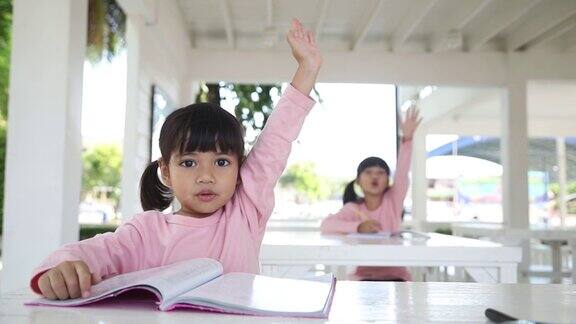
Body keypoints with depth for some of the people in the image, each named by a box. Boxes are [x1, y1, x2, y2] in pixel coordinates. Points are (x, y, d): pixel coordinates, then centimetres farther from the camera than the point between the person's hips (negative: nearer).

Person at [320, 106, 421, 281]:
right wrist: (358, 227, -34)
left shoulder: (393, 201, 0)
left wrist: (407, 139, -31)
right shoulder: (353, 208, -3)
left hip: (395, 275, 1)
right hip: (363, 275, -1)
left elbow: (402, 173, -16)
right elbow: (326, 225, -19)